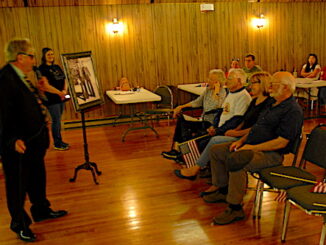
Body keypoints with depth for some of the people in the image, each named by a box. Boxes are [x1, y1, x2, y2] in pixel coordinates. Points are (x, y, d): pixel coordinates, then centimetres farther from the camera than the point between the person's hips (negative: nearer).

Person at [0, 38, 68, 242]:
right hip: (18, 145, -10)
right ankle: (19, 224, 29)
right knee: (18, 185, 10)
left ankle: (41, 210, 44)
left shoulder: (21, 77, 10)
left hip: (35, 141, 10)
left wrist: (39, 89, 9)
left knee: (37, 179, 24)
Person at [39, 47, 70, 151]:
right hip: (51, 99, -7)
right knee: (56, 120, -3)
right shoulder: (42, 68, -7)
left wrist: (65, 90, -4)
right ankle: (57, 144, 6)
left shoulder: (57, 67, 15)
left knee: (57, 120, 13)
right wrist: (58, 92, -22)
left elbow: (64, 80, 15)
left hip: (61, 97, 7)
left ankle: (59, 141, 22)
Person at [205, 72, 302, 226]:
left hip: (271, 153, -10)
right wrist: (241, 141, 8)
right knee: (215, 150, 8)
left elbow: (281, 142, -22)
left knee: (235, 161, -36)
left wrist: (252, 148, -20)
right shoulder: (272, 104, 17)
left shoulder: (293, 111, -15)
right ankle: (223, 191, 18)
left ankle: (235, 209, -21)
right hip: (251, 146, 10)